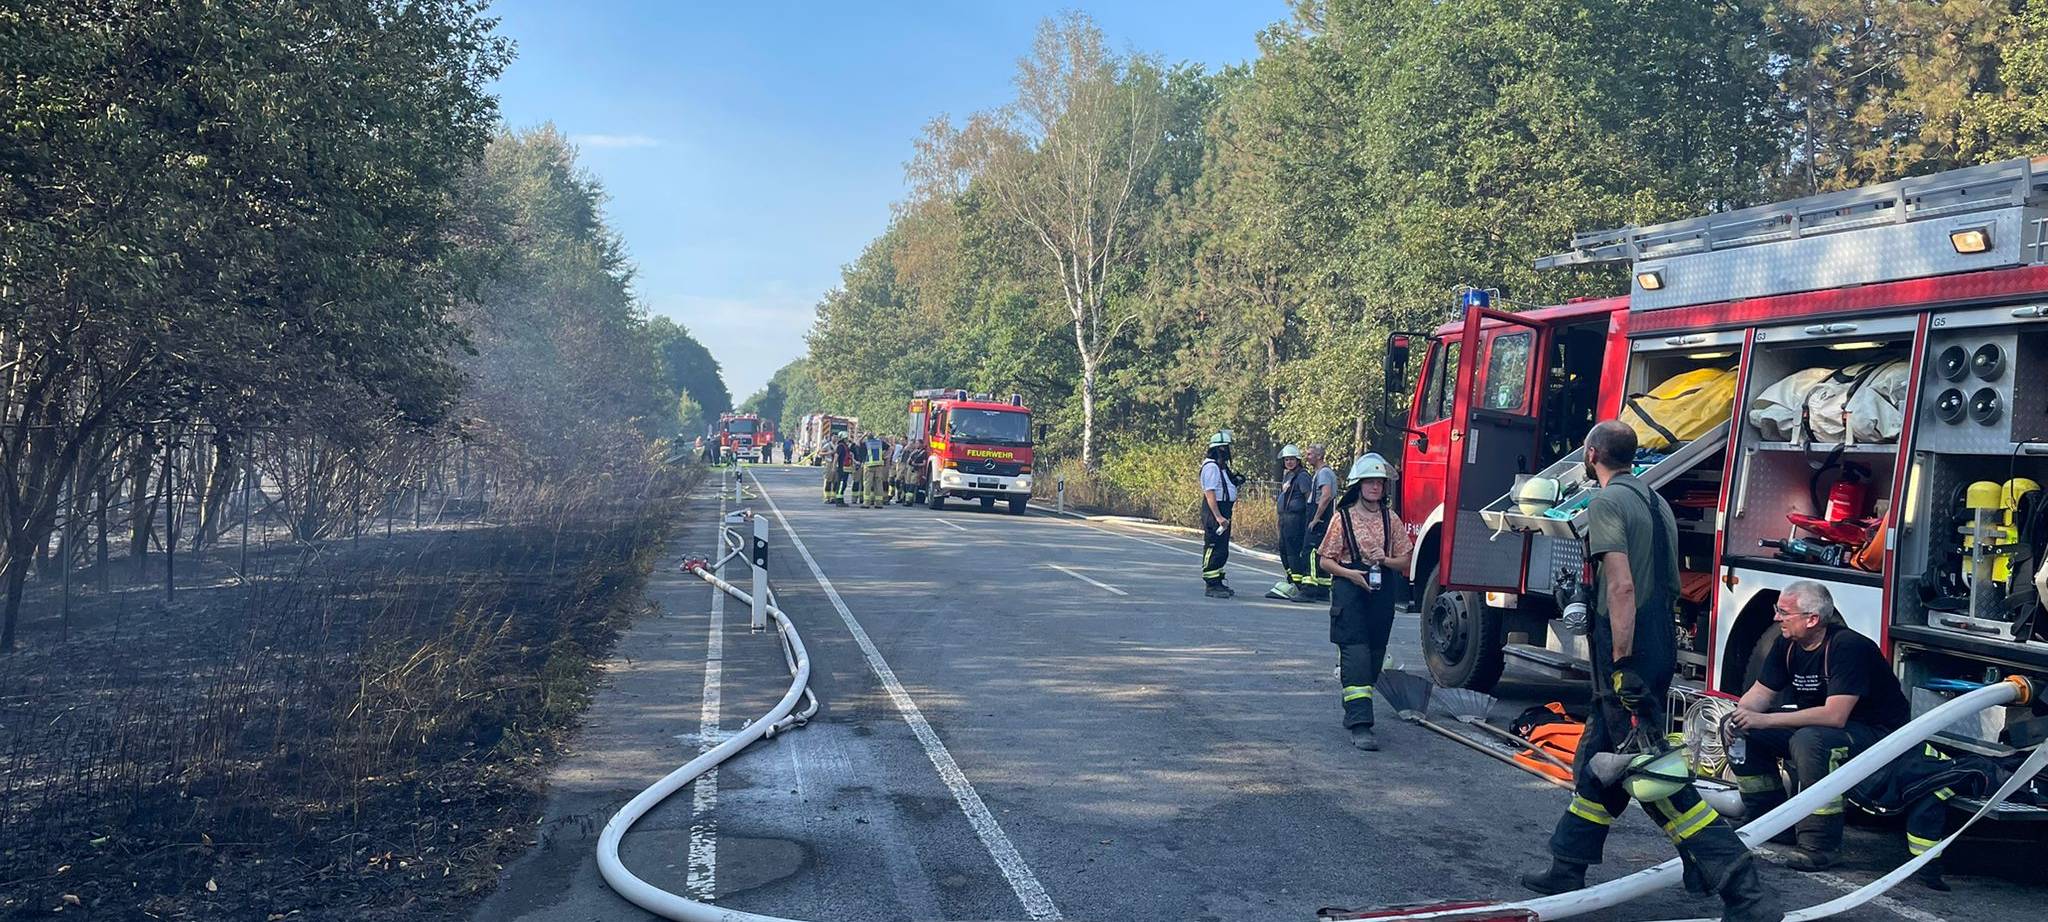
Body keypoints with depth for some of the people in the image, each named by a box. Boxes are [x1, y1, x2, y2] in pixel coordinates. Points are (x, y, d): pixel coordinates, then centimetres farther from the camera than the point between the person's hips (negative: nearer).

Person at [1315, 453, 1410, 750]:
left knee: (1374, 656, 9)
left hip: (1382, 593, 4)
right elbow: (1326, 560, 1)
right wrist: (1350, 573, -16)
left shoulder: (1391, 519, 8)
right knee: (1355, 655, -12)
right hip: (1350, 592, -4)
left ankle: (1355, 711, 25)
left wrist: (1385, 559, -10)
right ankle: (1359, 725, -17)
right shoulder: (1344, 517, 0)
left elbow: (1406, 561, 11)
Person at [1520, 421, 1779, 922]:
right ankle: (1567, 870, 26)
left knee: (1653, 775, -8)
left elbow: (1622, 586, -22)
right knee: (1597, 758, 18)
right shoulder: (1656, 501, 16)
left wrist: (1621, 665, -23)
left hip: (1628, 652, -10)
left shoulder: (1607, 502, -12)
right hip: (1662, 647, 10)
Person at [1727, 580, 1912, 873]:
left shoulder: (1847, 646, -26)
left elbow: (1834, 715, -35)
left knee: (1809, 740, -38)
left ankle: (1820, 846, -26)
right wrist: (1742, 715, -21)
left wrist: (1765, 720, -36)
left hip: (1875, 735, -8)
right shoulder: (1787, 644, -2)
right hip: (1817, 725, 9)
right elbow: (1762, 692, 3)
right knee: (1741, 729, -3)